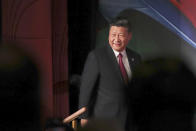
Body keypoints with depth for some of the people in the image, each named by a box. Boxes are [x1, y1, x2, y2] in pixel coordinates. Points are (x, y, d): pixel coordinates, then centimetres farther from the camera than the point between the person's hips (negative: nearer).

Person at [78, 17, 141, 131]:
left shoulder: (135, 58, 8)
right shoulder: (96, 56, -10)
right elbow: (86, 88, -9)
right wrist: (84, 117, -9)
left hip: (131, 121, 5)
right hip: (105, 120, -5)